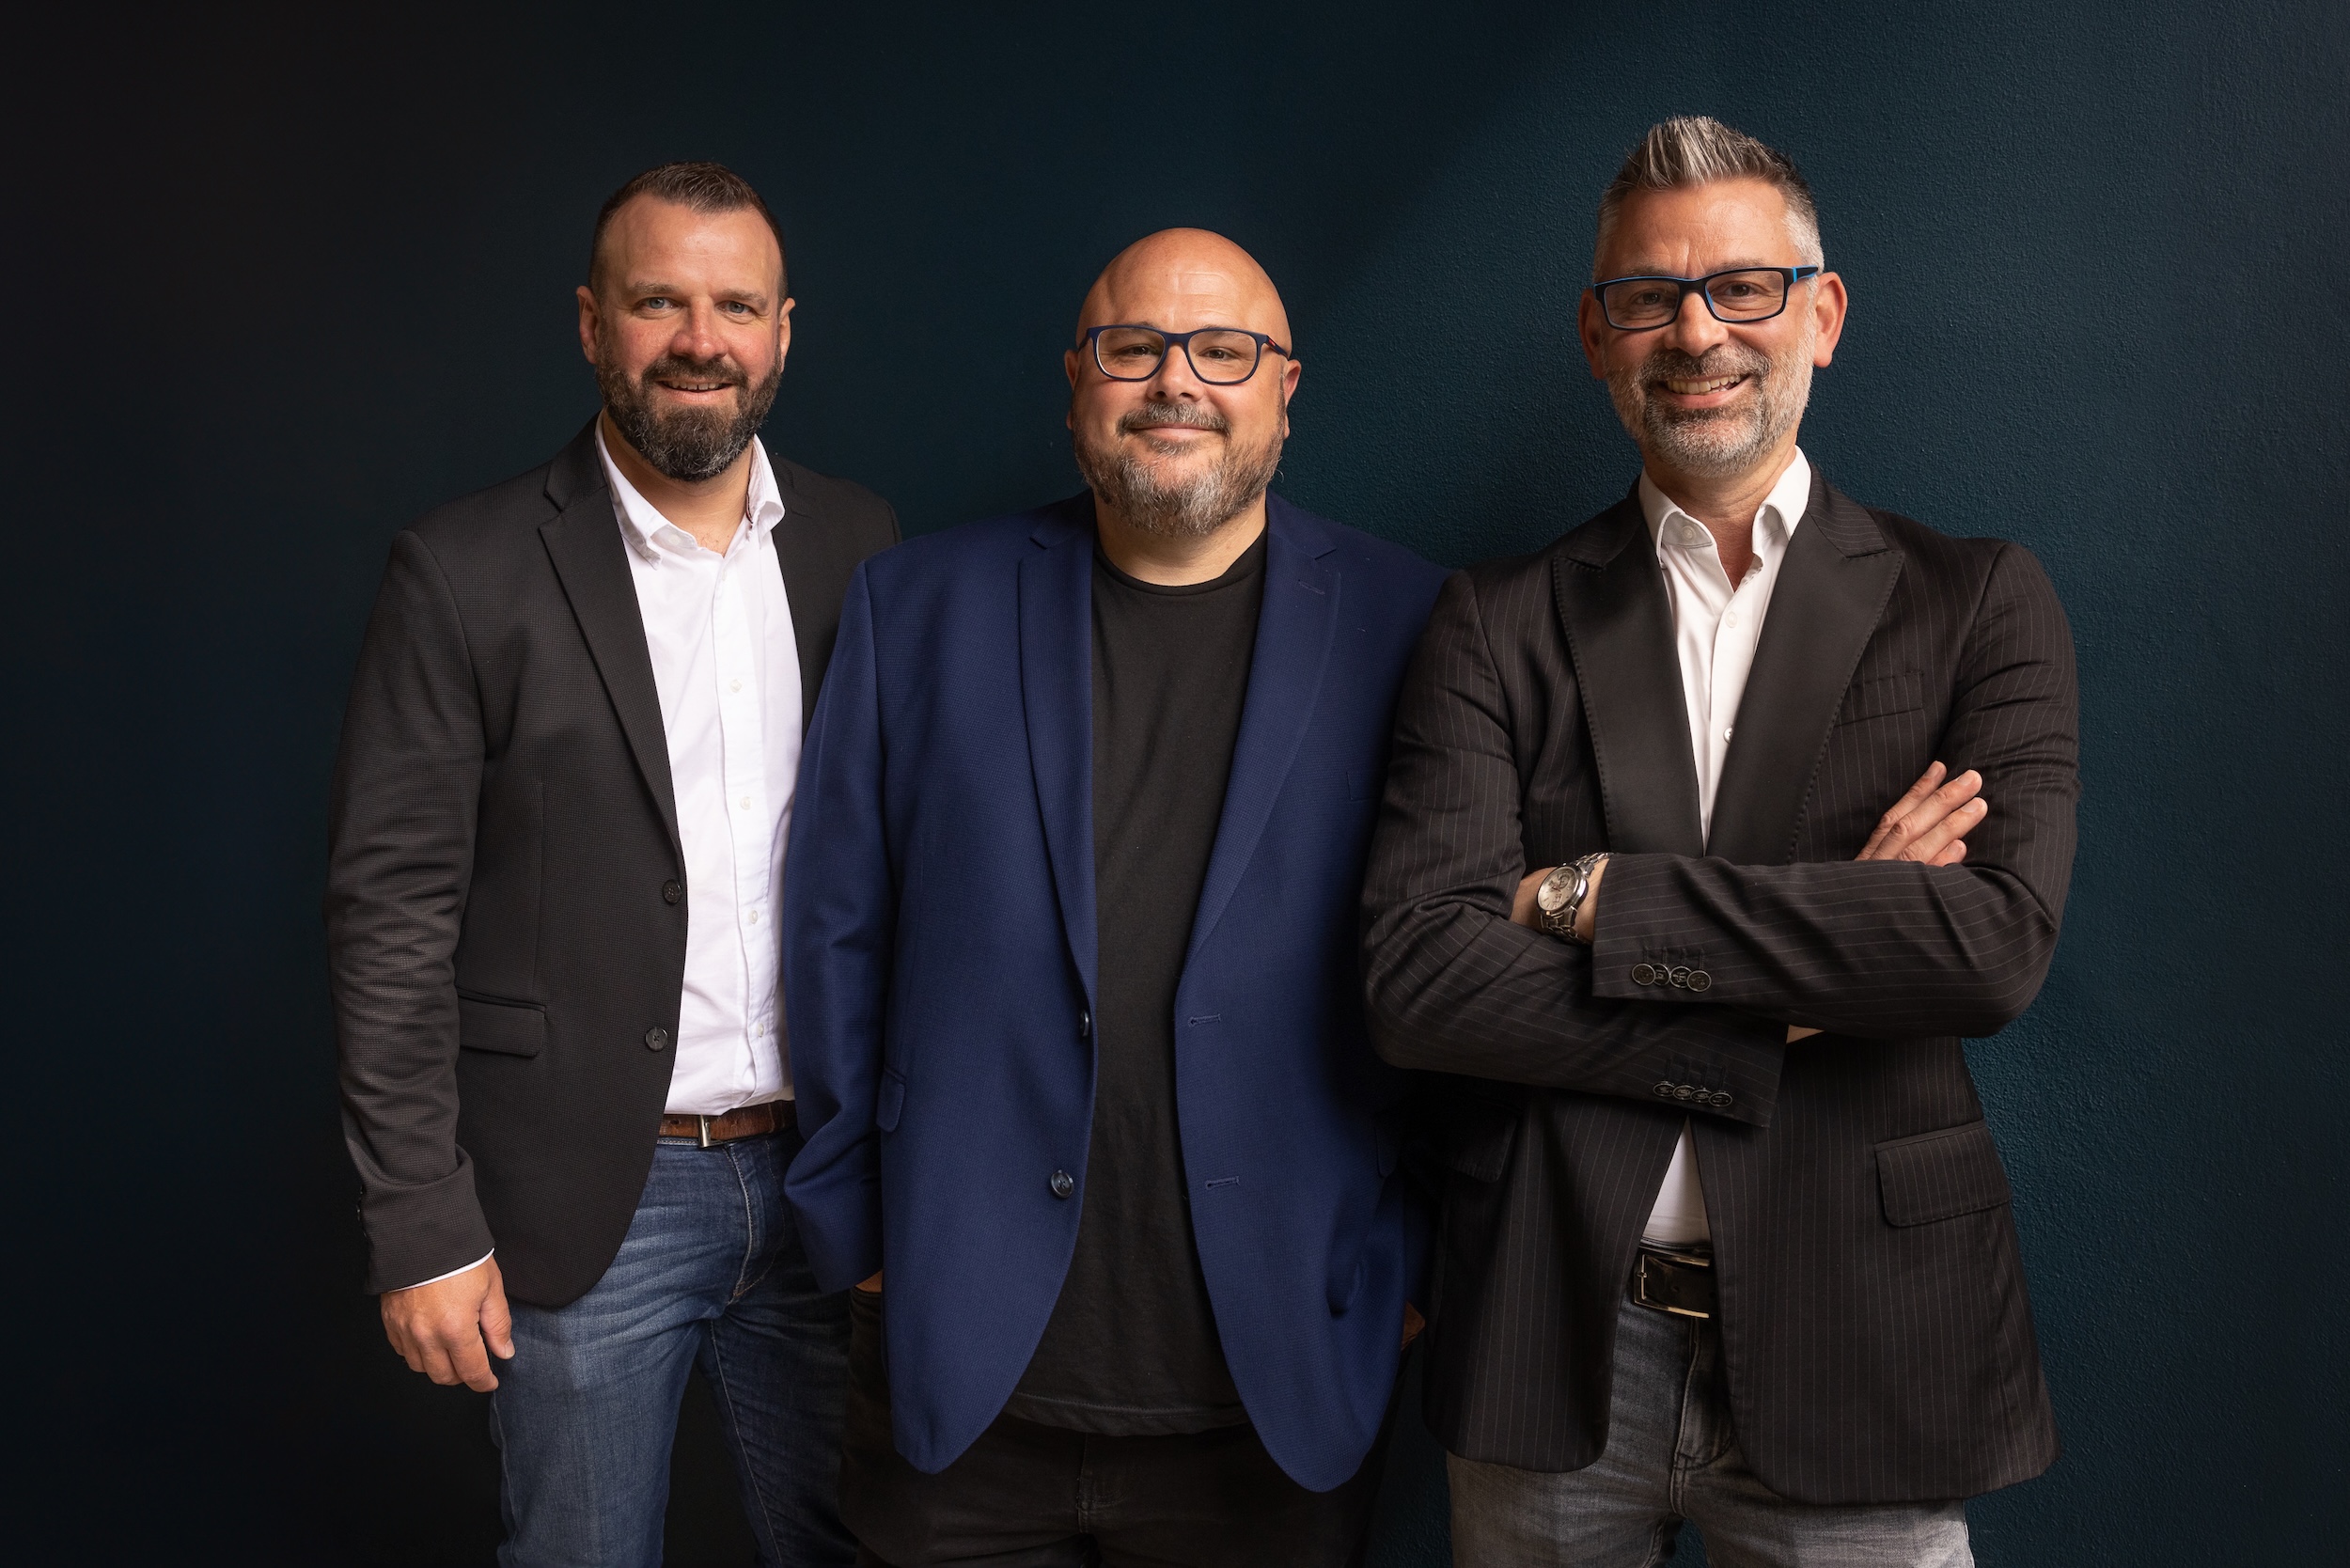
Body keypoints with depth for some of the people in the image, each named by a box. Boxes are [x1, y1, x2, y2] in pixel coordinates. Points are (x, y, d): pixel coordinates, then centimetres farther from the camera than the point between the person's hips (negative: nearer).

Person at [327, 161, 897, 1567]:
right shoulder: (464, 577, -7)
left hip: (825, 1181, 3)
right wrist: (423, 1227, -10)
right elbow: (393, 911, -7)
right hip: (591, 1205, -3)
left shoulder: (861, 548, 4)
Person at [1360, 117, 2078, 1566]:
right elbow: (1416, 979, -10)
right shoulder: (1498, 624, 2)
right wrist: (1803, 985, -14)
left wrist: (1599, 896, -15)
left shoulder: (1979, 604, 1)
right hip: (1550, 1348, 1)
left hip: (1857, 1351, 0)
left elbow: (2000, 944, -14)